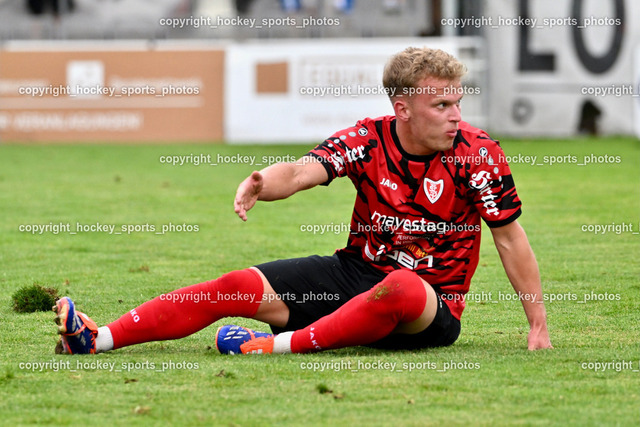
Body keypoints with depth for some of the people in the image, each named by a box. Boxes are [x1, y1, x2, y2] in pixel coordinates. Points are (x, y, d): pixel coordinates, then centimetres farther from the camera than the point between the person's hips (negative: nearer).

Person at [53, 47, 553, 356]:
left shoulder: (478, 153, -11)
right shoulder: (369, 139, -5)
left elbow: (511, 237, -6)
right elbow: (302, 171, -18)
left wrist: (539, 324, -8)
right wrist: (262, 183, -42)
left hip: (433, 305, -3)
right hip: (355, 273, 3)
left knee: (401, 288, -42)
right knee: (237, 287, -11)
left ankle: (281, 345, -37)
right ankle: (97, 338, -17)